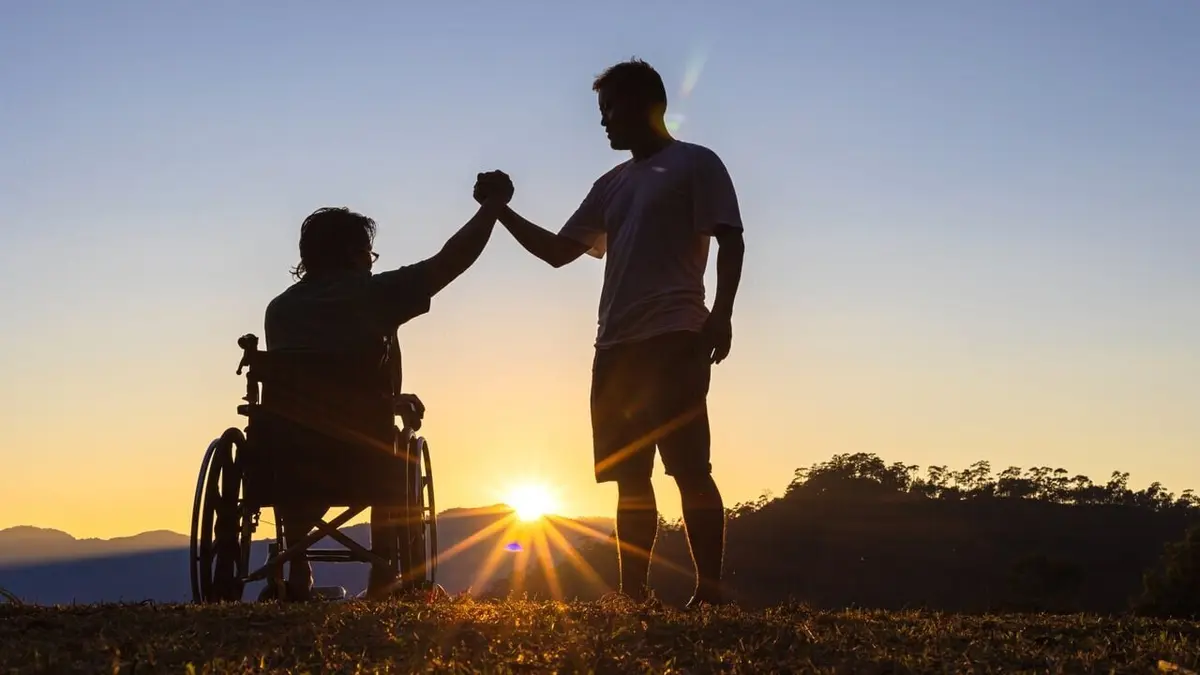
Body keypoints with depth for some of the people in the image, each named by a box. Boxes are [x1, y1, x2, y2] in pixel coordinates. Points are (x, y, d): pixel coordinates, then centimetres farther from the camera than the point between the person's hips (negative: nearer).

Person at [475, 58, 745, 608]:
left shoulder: (695, 164, 4)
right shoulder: (611, 186, 24)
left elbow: (730, 241, -5)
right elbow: (557, 251, 24)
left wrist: (720, 315, -18)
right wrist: (501, 210, 15)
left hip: (674, 339, -7)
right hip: (617, 346, 8)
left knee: (689, 467, -11)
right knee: (629, 476, 5)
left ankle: (709, 591, -12)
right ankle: (633, 593, 8)